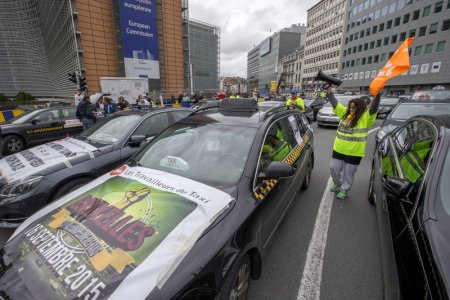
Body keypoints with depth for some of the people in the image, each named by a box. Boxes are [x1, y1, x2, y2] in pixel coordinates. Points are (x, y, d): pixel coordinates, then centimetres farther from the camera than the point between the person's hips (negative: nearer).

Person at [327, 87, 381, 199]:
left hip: (354, 152, -5)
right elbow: (335, 104, 10)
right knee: (333, 168, 14)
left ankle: (344, 190, 30)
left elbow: (373, 109, -25)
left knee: (348, 173, 10)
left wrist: (377, 96, -37)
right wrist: (330, 92, 8)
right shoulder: (345, 113, 6)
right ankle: (337, 184, 39)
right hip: (338, 149, 5)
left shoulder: (365, 117, -8)